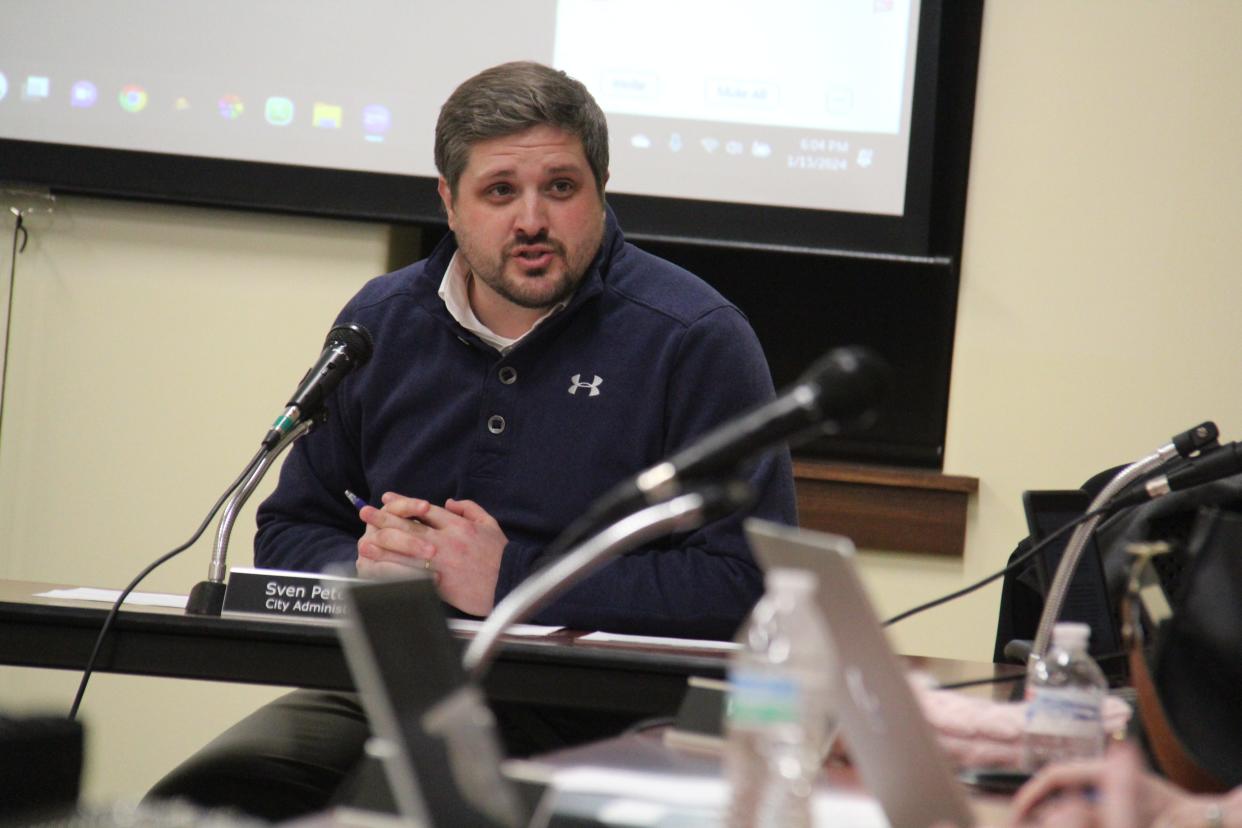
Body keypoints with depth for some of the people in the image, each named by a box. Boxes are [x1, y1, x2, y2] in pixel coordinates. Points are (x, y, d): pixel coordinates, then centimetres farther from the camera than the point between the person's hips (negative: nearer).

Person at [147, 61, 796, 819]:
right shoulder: (382, 323, 14)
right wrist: (368, 566, -3)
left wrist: (510, 581, -15)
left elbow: (748, 583, -13)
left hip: (589, 721, -5)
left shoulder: (695, 341, -3)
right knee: (199, 797, -23)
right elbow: (289, 533, 22)